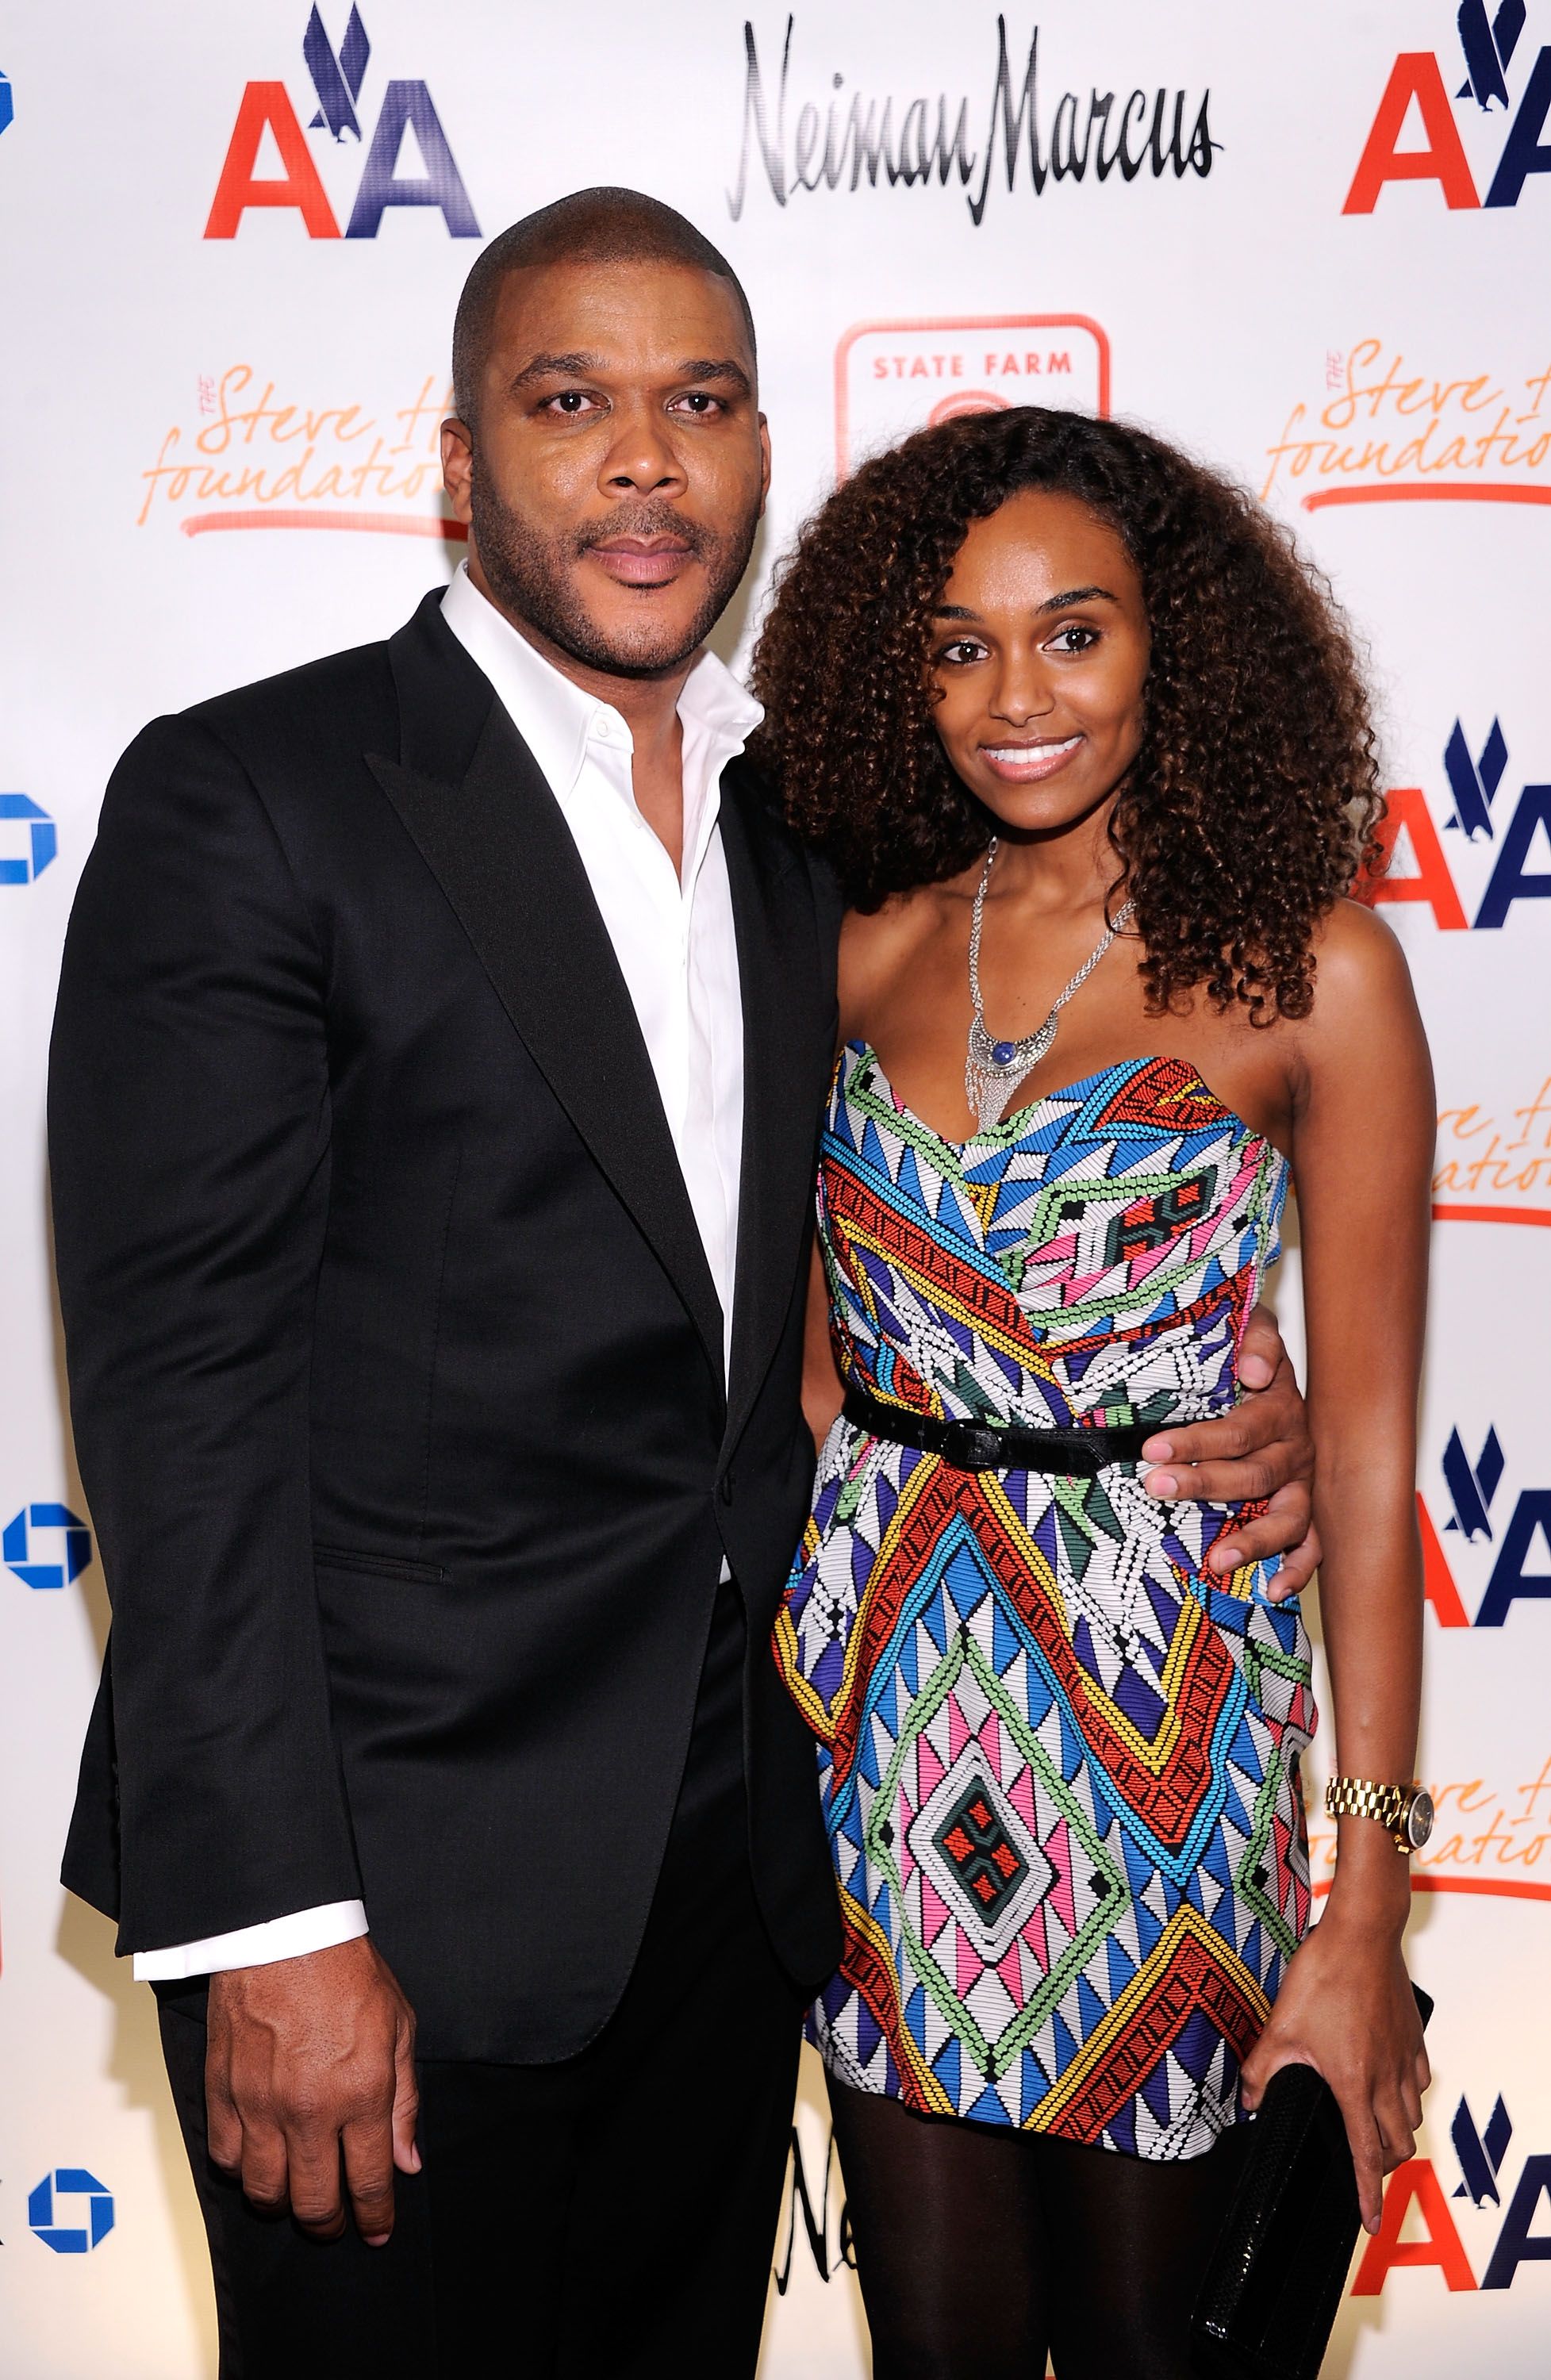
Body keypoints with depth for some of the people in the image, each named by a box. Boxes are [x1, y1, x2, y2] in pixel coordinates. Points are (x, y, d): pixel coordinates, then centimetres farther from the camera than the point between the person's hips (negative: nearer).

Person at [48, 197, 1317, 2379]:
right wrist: (270, 1926, -19)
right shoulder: (245, 800, -10)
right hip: (393, 1870, -6)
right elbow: (186, 1376, -15)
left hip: (732, 1851, 6)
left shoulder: (797, 834, 9)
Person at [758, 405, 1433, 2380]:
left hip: (1159, 1693, -3)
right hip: (883, 1672, 3)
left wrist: (1368, 1910, -11)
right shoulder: (869, 946, 4)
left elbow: (1365, 1449, -10)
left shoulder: (1305, 965, -8)